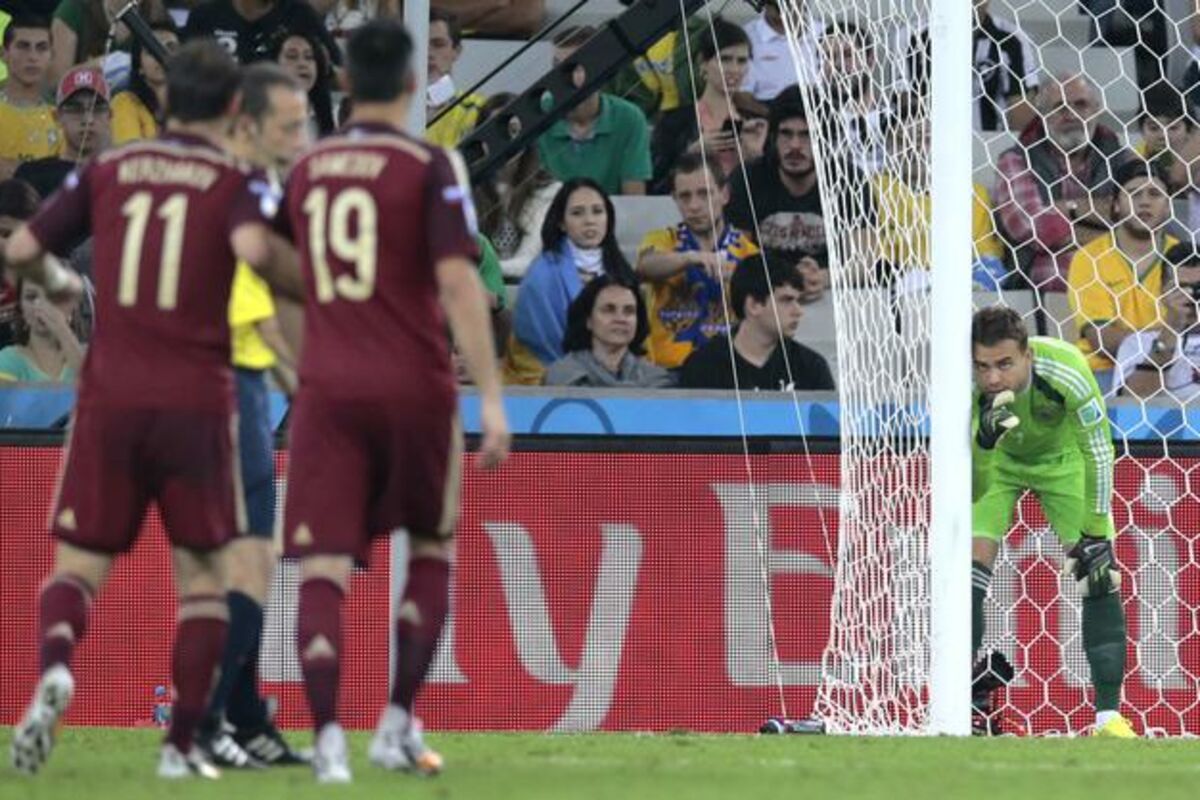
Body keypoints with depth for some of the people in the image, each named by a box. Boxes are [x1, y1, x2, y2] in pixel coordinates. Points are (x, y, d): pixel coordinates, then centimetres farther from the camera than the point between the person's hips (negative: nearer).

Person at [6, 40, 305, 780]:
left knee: (80, 563, 7)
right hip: (197, 398, -2)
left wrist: (60, 283, 29)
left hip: (111, 393, 2)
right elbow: (255, 248, -21)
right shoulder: (237, 181, 0)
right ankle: (182, 743, 4)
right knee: (202, 574, 11)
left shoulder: (106, 172, 9)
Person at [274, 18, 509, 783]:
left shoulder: (306, 170, 9)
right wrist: (492, 398, -15)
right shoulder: (431, 167, -5)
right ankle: (399, 722, 11)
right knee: (432, 552, 18)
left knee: (323, 569, -3)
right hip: (415, 388, -2)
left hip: (327, 390, 2)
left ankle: (328, 735, -20)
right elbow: (458, 282, -14)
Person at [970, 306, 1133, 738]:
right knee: (970, 565, -17)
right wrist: (983, 441, -53)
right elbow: (976, 491, -32)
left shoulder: (1066, 371, -37)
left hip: (1061, 457, 0)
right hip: (994, 461, 0)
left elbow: (1097, 451, -23)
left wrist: (1095, 535, -21)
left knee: (1101, 575, -12)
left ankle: (1109, 715, -8)